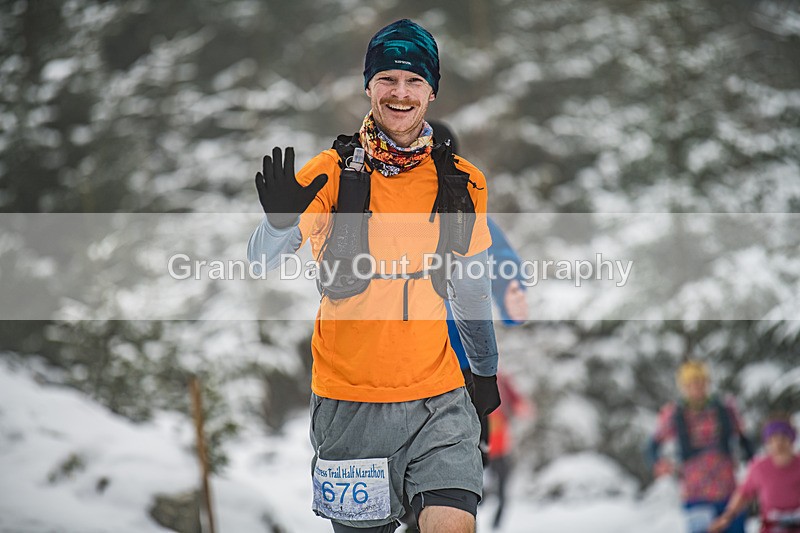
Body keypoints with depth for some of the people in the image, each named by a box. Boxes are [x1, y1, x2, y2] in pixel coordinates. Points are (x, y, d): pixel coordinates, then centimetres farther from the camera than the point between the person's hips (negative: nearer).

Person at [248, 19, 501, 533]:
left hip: (439, 399, 2)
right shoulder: (333, 172, -4)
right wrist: (280, 220, -34)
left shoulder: (461, 182, 5)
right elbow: (262, 260, -13)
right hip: (350, 403, -1)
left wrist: (486, 372, 28)